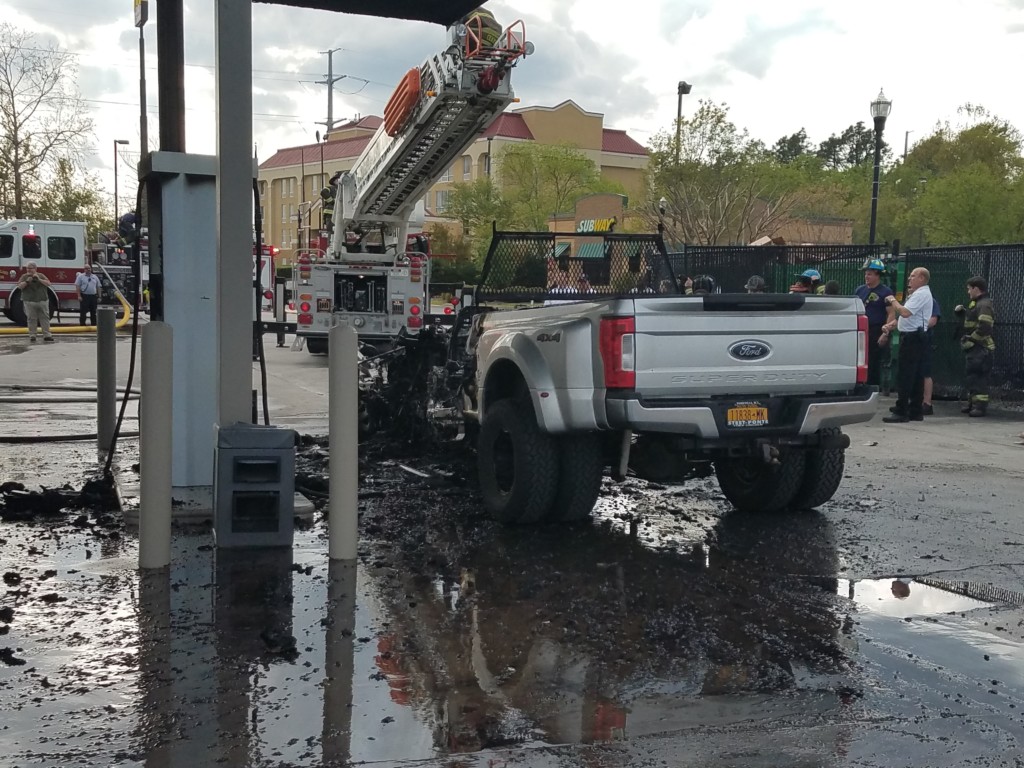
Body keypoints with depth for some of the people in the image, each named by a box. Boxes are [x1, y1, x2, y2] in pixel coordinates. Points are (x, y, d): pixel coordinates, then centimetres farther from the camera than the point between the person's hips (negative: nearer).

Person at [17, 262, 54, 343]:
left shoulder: (41, 276, 8)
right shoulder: (24, 277, 6)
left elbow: (48, 283, -2)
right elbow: (19, 286, -3)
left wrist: (39, 279, -13)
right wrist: (27, 281, -17)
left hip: (43, 301, 1)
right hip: (30, 302, -1)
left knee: (45, 318, 1)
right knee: (32, 319, -2)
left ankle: (47, 335, 5)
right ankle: (32, 335, 3)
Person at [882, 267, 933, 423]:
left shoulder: (922, 294, -14)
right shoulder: (918, 293, 20)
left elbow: (905, 312, -25)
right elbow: (907, 315, 24)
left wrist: (893, 301, -10)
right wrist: (893, 324, 11)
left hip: (912, 337, -11)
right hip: (914, 336, 11)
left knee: (906, 375, -10)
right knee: (916, 375, 11)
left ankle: (901, 412, -10)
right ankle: (916, 411, 15)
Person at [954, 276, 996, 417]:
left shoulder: (985, 305, -15)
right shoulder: (975, 303, 16)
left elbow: (984, 328, -25)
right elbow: (970, 319, 28)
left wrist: (970, 339, -17)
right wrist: (960, 311, 12)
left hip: (980, 349, -11)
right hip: (973, 348, 11)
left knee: (978, 377, -11)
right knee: (972, 376, 16)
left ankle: (981, 406, -10)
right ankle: (972, 403, 24)